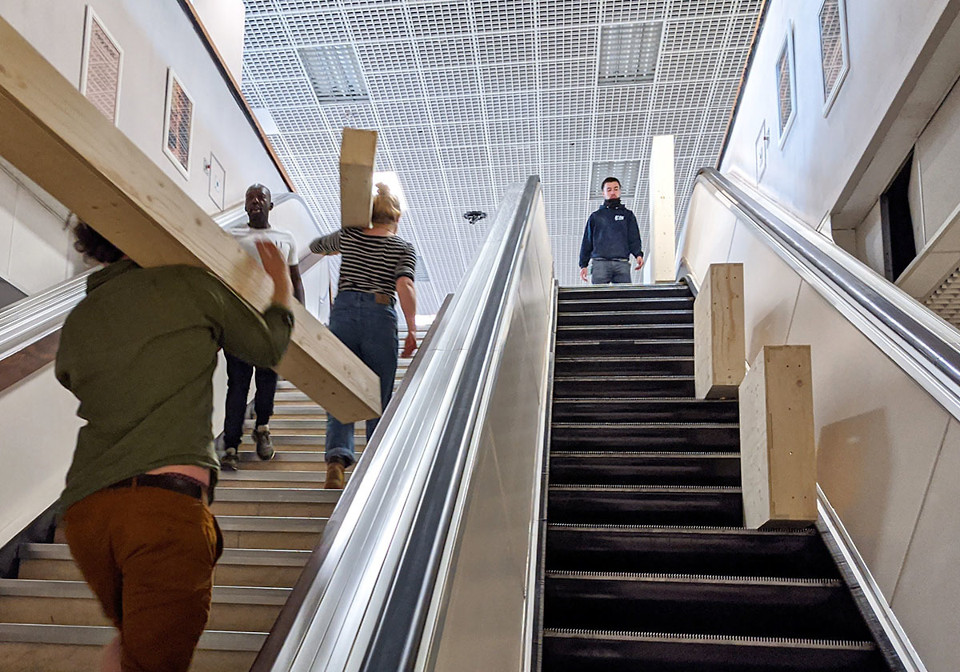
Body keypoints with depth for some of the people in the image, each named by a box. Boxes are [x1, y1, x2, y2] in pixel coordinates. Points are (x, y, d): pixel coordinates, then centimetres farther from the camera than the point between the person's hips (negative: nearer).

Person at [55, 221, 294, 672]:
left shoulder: (75, 323, 19)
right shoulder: (189, 285, 5)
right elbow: (267, 348, 16)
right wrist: (282, 288, 35)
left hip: (82, 507, 6)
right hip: (168, 500, -6)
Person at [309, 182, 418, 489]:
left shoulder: (348, 236, 15)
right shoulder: (404, 248, 8)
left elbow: (316, 245, 33)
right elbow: (404, 285, -9)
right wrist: (412, 329, -12)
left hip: (343, 312, 2)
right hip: (381, 317, -1)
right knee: (379, 400, 8)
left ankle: (337, 456, -15)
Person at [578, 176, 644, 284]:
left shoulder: (628, 215, 22)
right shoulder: (595, 216, 21)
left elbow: (634, 239, 14)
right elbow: (587, 242, 18)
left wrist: (639, 254, -6)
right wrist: (583, 265, 8)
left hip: (622, 263, 1)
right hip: (600, 263, -1)